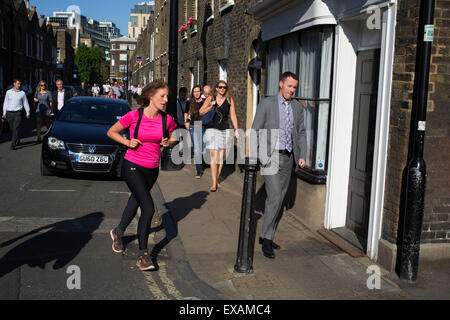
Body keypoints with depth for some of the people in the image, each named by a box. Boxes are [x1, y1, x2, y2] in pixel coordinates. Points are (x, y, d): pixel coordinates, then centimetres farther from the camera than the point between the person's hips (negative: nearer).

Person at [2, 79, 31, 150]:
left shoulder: (22, 93, 3)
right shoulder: (8, 92, 7)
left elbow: (25, 103, 10)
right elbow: (5, 102, 10)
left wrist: (28, 113, 10)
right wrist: (4, 113, 6)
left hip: (18, 113, -2)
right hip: (9, 113, 2)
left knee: (16, 128, -12)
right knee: (12, 129, 9)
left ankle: (13, 144, -14)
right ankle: (18, 141, 27)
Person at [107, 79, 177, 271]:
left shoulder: (166, 119, -3)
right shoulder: (134, 116, -14)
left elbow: (173, 137, 16)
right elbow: (111, 132, 0)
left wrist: (168, 142, -6)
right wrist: (128, 142, -15)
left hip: (152, 169, 5)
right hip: (132, 167, -5)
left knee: (136, 200, 23)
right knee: (149, 208, -14)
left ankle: (119, 232, 51)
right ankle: (142, 254, 0)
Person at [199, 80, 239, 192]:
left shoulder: (229, 100, 4)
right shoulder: (210, 99, 1)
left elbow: (233, 116, 6)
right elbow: (201, 112, -2)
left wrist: (236, 130, 3)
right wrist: (210, 107, -19)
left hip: (224, 130, 2)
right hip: (212, 129, -2)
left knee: (221, 157, 8)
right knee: (214, 156, -9)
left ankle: (217, 179, 23)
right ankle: (214, 183, -6)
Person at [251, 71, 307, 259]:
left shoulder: (297, 107, 9)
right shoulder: (266, 104, -4)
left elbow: (301, 133, 14)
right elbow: (255, 130, -5)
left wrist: (302, 156, 3)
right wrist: (255, 156, -12)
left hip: (288, 157, 6)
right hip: (270, 156, -5)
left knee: (279, 200, 9)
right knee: (274, 198, -15)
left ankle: (266, 236, 22)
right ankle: (267, 239, -4)